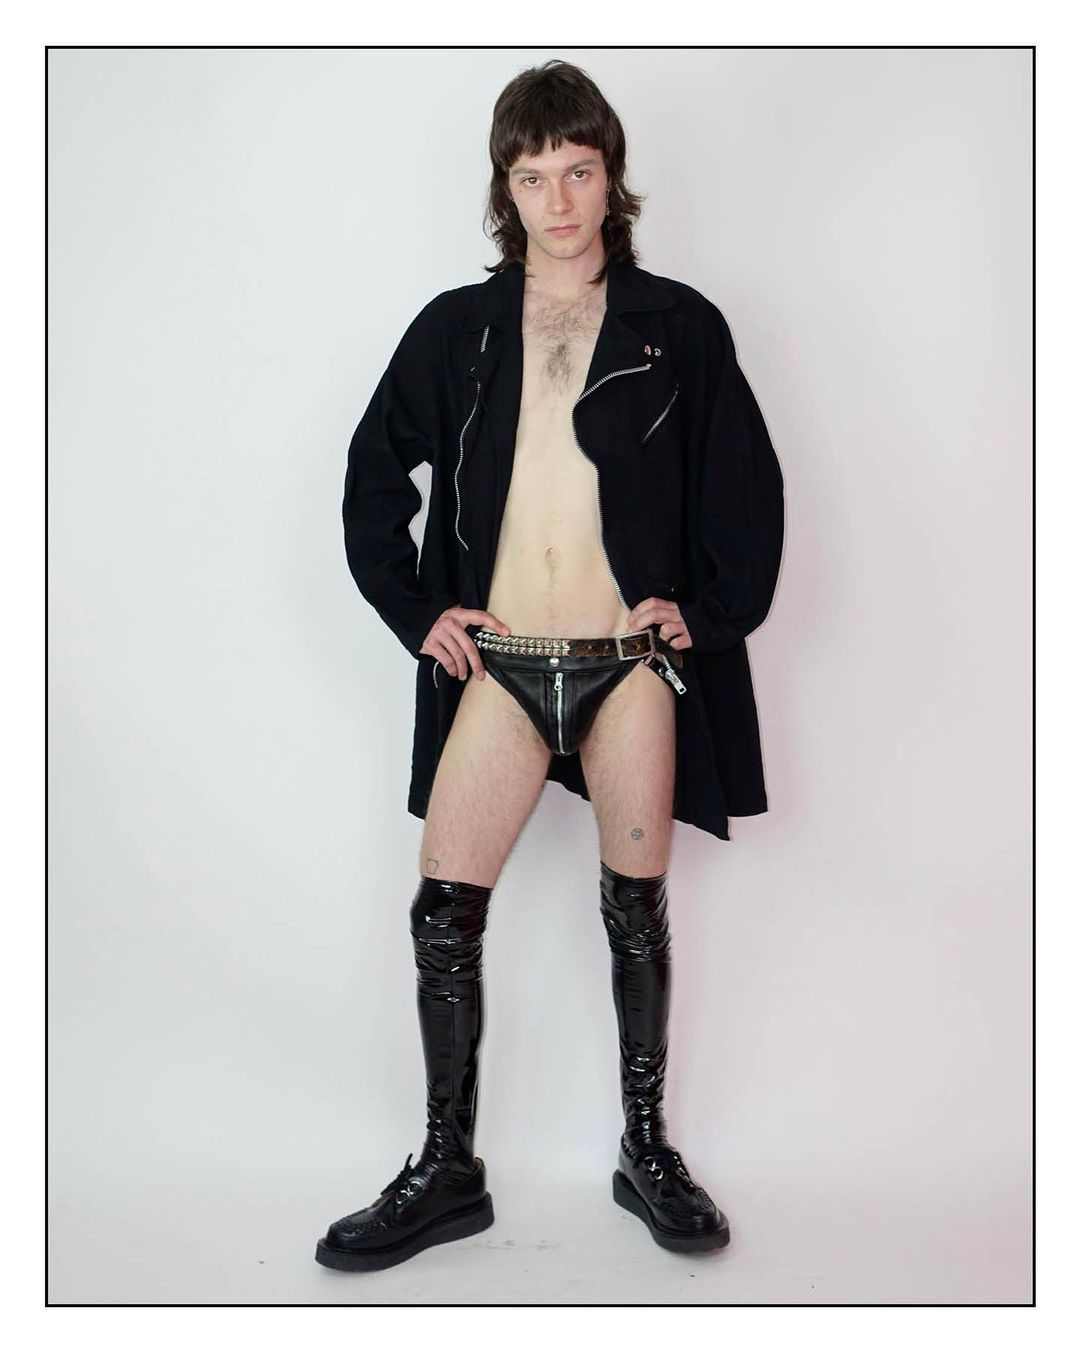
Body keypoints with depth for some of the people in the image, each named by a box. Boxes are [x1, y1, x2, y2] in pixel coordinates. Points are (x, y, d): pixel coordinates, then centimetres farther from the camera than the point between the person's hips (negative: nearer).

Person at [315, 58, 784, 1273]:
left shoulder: (677, 327, 3)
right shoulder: (456, 328, 7)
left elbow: (747, 485, 6)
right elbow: (375, 473, 12)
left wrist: (708, 611, -2)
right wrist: (415, 608, 3)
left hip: (632, 665, -1)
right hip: (498, 668, 2)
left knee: (637, 908, 8)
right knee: (443, 913, -1)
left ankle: (646, 1149, 25)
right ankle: (447, 1171, 15)